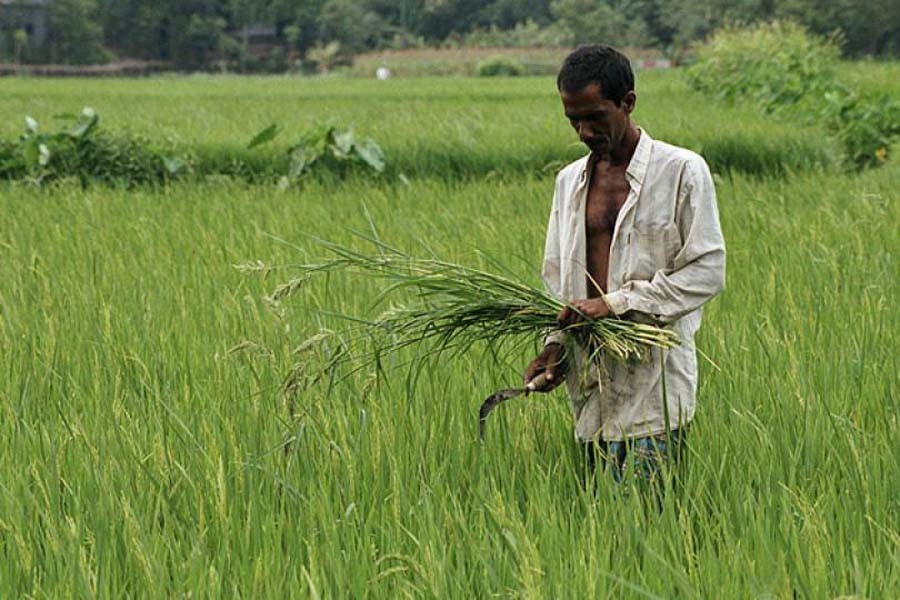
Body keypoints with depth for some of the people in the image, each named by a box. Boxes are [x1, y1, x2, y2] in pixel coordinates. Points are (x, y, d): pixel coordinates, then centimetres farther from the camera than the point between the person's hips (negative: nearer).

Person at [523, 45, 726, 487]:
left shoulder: (682, 171, -3)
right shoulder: (569, 181, 15)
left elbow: (706, 272, -8)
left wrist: (615, 303, -15)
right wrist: (555, 345, 1)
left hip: (655, 388, -5)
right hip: (590, 387, 5)